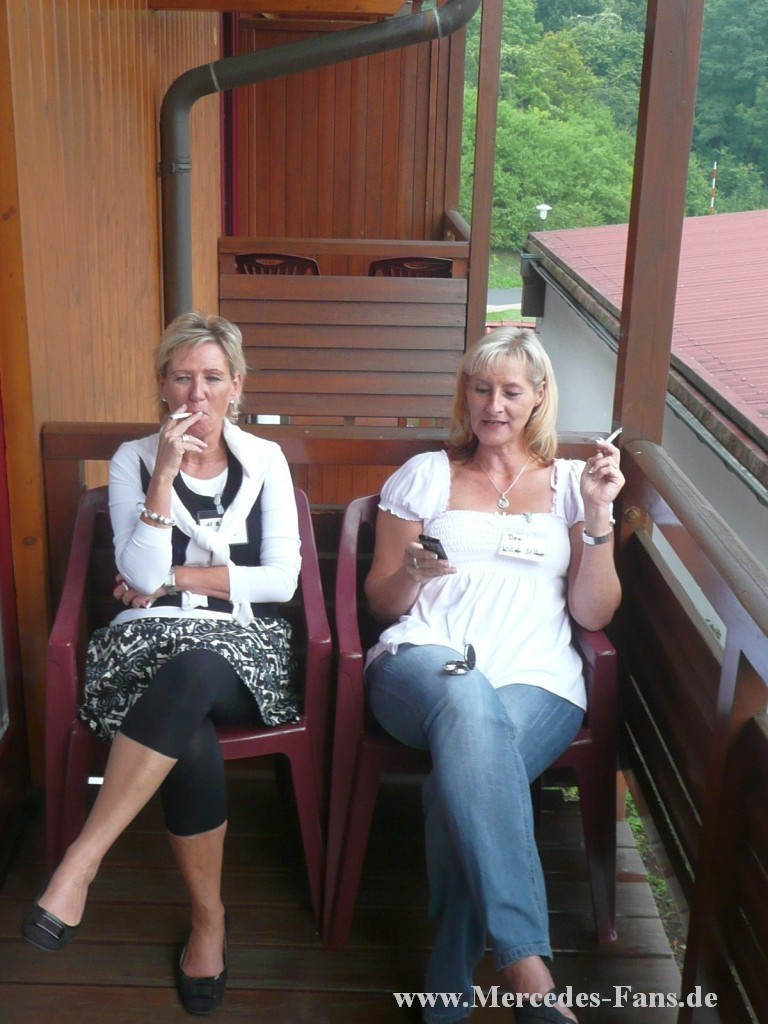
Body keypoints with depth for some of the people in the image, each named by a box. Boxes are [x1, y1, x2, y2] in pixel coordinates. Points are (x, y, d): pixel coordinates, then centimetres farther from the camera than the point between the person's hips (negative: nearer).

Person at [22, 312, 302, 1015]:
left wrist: (177, 577, -3)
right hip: (153, 643, 0)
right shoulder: (134, 461, 7)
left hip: (243, 644, 0)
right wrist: (166, 473, -12)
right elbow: (142, 579, -6)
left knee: (191, 671, -38)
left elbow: (283, 580, 1)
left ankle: (81, 863, -32)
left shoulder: (265, 461, 10)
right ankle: (208, 916, -14)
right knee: (191, 741, -34)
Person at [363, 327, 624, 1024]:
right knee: (467, 700, -40)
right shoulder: (426, 475, 20)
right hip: (423, 659, 0)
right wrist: (413, 574, -6)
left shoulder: (570, 482, 20)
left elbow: (593, 614, 10)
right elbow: (380, 603, 17)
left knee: (466, 769, -36)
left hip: (536, 678, 1)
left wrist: (599, 514, -1)